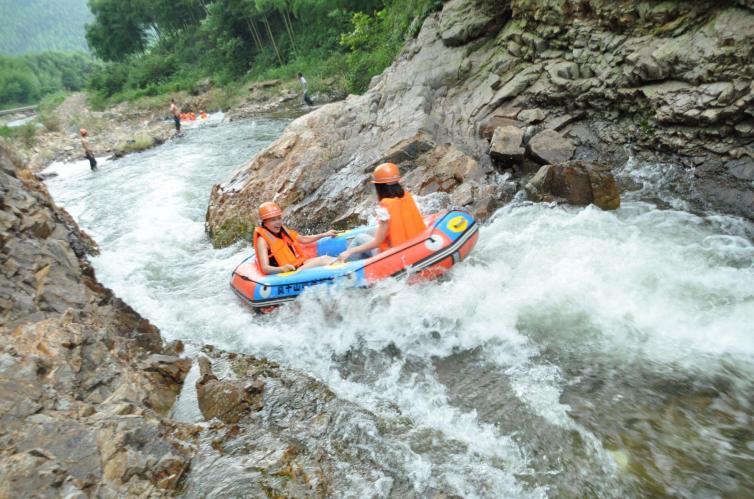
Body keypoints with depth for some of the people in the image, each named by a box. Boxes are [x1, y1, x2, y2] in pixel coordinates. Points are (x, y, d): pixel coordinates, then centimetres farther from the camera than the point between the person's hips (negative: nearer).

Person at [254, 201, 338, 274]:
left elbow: (303, 239, 23)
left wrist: (324, 235, 16)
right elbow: (265, 268, -23)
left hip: (298, 265, 9)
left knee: (325, 258, -8)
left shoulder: (282, 230, 11)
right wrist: (282, 269, -43)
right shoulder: (263, 240, -14)